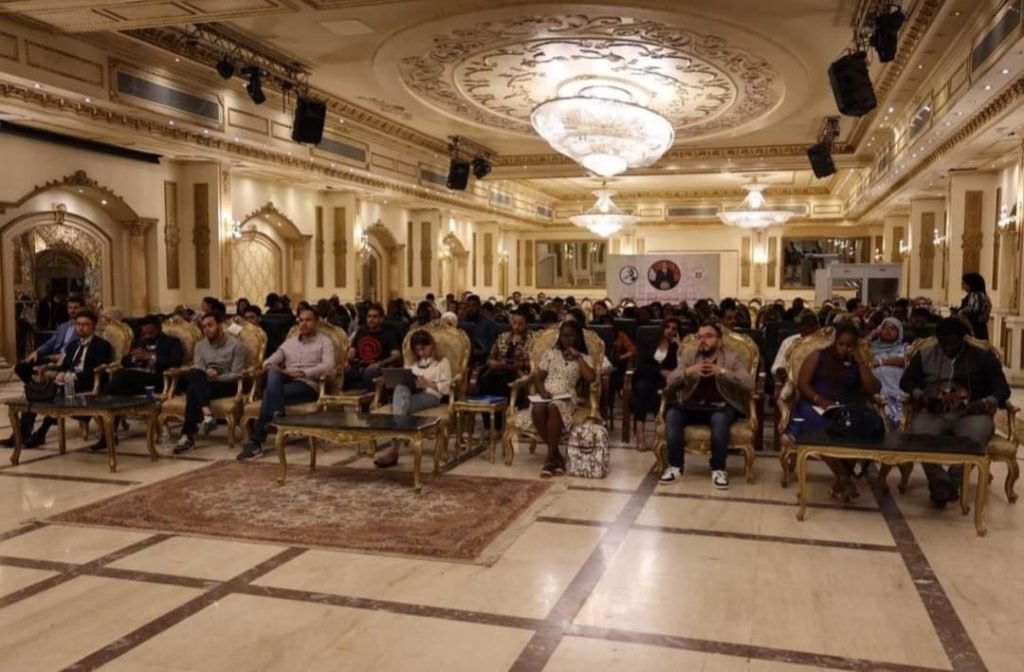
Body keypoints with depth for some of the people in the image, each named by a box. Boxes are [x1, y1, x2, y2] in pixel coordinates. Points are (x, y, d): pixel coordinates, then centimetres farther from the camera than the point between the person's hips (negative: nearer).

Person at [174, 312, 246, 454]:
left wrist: (215, 377, -20)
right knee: (194, 375, -33)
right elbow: (197, 369, 3)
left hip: (226, 385, -4)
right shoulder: (200, 345, 14)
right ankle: (207, 413, -46)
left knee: (193, 391, -32)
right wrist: (206, 374, -20)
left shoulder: (235, 345, -3)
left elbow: (236, 375, -8)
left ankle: (188, 435, -34)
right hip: (203, 384, 4)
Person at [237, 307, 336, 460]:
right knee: (273, 374, -32)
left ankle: (256, 442, -26)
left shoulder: (325, 342, 8)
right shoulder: (289, 342, 26)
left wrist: (302, 372, -21)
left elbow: (328, 367, -10)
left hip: (309, 385, -5)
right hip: (286, 382, 5)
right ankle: (277, 418, -39)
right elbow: (270, 361, 15)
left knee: (269, 393, -29)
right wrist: (269, 366, -11)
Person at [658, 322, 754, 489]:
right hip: (693, 405, 3)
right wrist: (688, 371, -20)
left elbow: (749, 384, -12)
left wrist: (722, 372, -23)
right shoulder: (689, 354, 12)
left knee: (719, 419, -37)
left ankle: (718, 469, -20)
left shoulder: (732, 359, 4)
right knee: (672, 414, -28)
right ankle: (676, 467, -18)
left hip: (721, 407, -2)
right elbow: (671, 380, 0)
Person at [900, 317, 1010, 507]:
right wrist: (920, 395, -10)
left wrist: (985, 403, -16)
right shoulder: (924, 354, 13)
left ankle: (948, 484, -22)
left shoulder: (983, 356, 9)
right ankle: (942, 483, -25)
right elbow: (906, 381, 12)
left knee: (974, 436, -37)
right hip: (934, 413, 1)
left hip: (970, 414, -1)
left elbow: (1002, 389, 5)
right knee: (919, 433, -35)